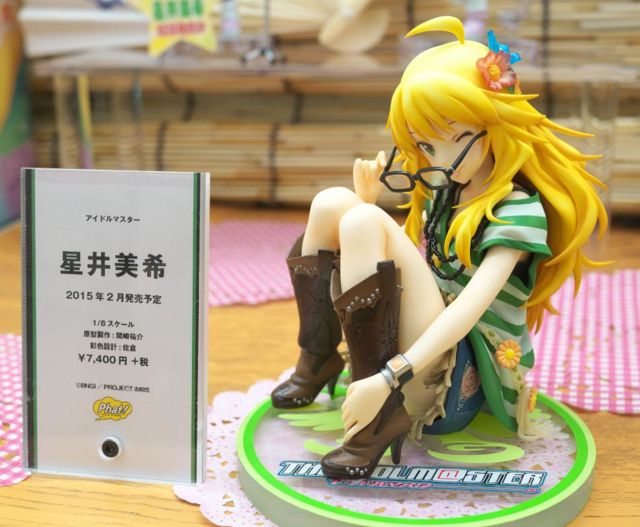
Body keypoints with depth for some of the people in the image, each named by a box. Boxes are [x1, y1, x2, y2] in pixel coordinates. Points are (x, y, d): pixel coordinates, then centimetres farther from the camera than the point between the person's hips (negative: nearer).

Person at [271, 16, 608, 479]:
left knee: (362, 223, -26)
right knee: (332, 203, -2)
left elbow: (469, 308, -27)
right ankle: (317, 362, -3)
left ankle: (384, 411, -26)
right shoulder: (444, 189, 10)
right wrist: (370, 198, -2)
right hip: (411, 347, 8)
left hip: (453, 378, -8)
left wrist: (386, 379, -37)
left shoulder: (519, 210, -14)